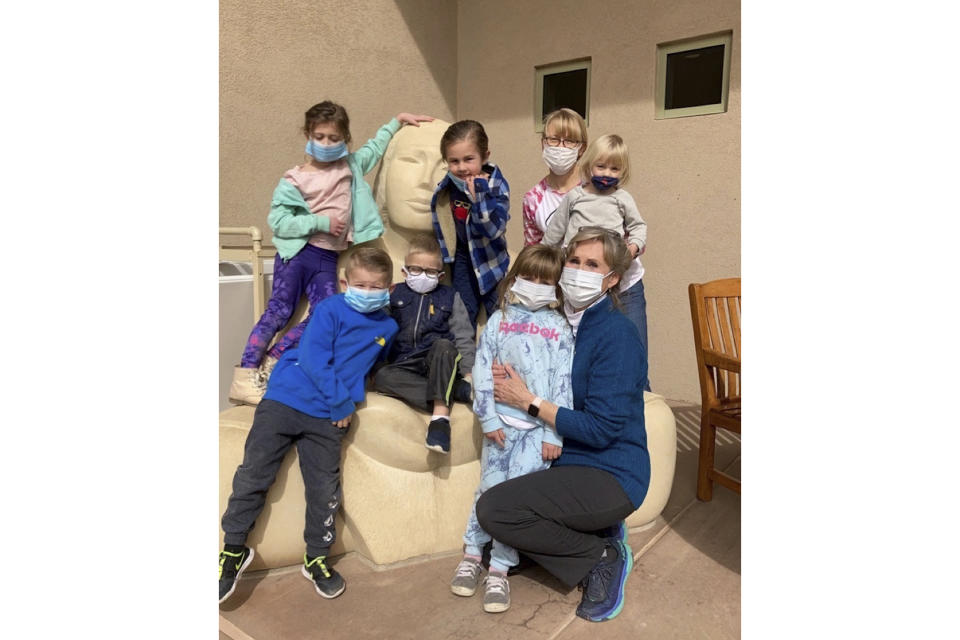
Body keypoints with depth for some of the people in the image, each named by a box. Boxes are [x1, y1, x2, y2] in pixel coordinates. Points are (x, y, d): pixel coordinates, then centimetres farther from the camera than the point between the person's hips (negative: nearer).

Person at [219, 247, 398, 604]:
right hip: (284, 400, -3)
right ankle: (234, 548, 18)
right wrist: (341, 401, -14)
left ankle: (316, 558, 25)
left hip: (327, 417, 3)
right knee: (253, 473, 0)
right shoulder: (329, 310, -9)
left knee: (324, 489, 6)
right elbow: (313, 359, -16)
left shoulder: (387, 328, 7)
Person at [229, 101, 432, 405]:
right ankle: (245, 374, -9)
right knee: (278, 311, -12)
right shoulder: (294, 180, -4)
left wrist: (397, 120, 28)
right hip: (297, 253, -4)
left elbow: (375, 147, 29)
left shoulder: (351, 165, 12)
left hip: (328, 257, 4)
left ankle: (272, 360, -6)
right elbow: (278, 221, -10)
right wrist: (321, 222, -14)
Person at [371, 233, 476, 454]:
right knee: (381, 377, -31)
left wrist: (469, 372, -8)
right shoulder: (394, 295, 14)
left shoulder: (450, 297, 12)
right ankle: (457, 390, -32)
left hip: (438, 361, -1)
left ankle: (440, 415, -42)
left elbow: (464, 338, 6)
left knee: (443, 345, -34)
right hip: (404, 365, 1)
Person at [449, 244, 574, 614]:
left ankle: (500, 570, 7)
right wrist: (488, 418, -4)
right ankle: (472, 554, 21)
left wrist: (554, 433, -7)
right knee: (489, 487, 5)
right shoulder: (498, 321, 7)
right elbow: (482, 370, 3)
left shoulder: (559, 327, 2)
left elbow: (563, 382, -2)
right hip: (501, 422, 1)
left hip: (538, 427, -1)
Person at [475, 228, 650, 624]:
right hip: (569, 464, 8)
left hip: (611, 476, -8)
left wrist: (528, 401, -17)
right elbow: (552, 394, 12)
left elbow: (601, 428, -22)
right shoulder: (561, 323, 7)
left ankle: (603, 557, -2)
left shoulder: (617, 335, -18)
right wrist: (511, 380, -9)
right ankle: (593, 534, 12)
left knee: (493, 508, -20)